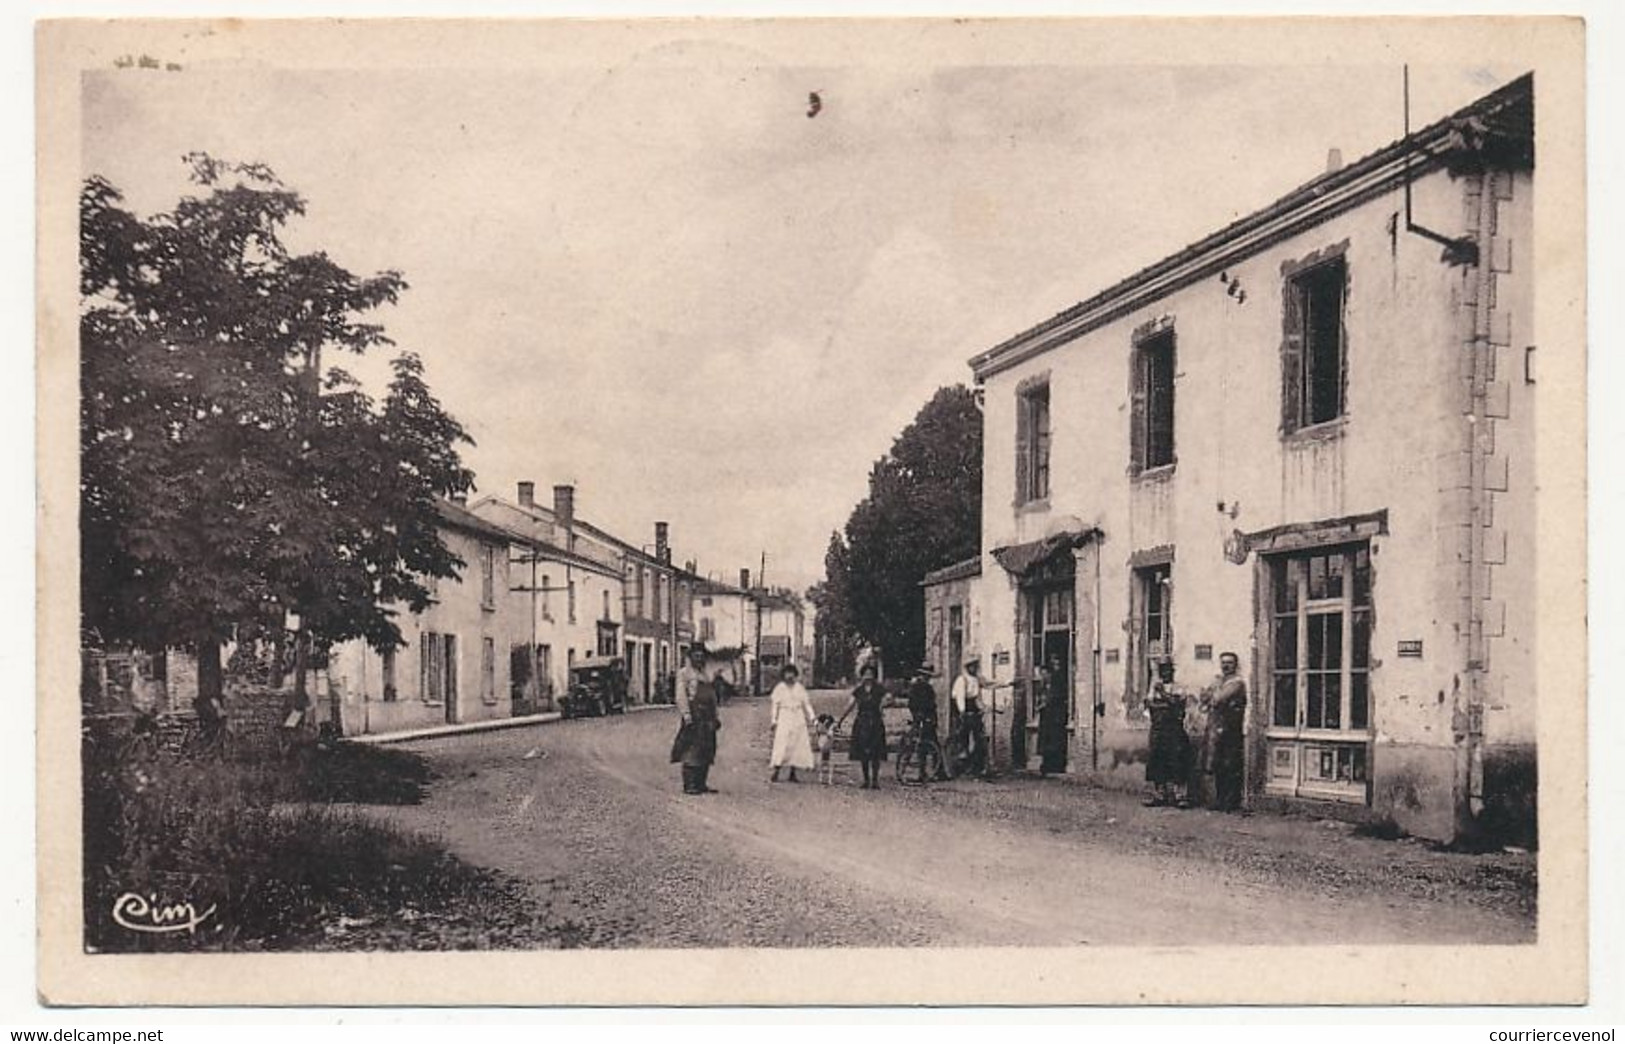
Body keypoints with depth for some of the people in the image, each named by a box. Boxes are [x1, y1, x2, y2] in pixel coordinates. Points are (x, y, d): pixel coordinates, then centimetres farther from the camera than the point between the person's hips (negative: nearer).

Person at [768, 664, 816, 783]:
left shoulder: (799, 687, 9)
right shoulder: (779, 688, 3)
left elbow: (806, 703, 10)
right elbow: (775, 705, 3)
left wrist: (811, 718, 2)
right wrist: (774, 721, -2)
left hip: (798, 720, 3)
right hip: (784, 719, -3)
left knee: (798, 746, 0)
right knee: (782, 746, -11)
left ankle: (793, 774, 6)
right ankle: (775, 774, -11)